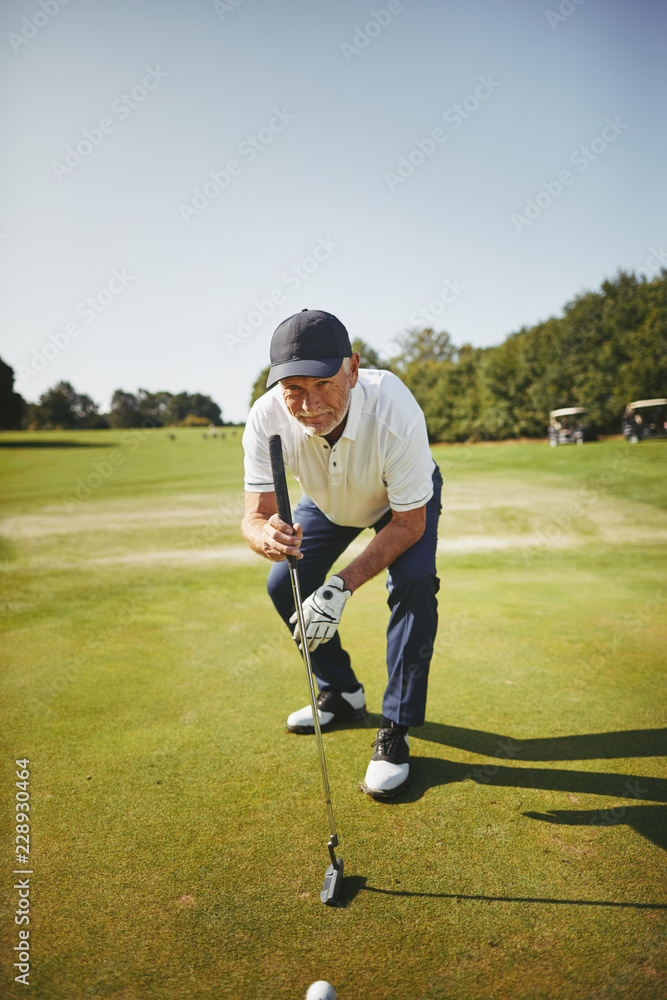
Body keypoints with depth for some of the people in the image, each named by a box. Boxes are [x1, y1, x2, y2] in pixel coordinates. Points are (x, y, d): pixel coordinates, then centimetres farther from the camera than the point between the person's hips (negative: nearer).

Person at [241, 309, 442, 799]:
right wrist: (266, 536, -56)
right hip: (329, 501, 4)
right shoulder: (267, 419, -33)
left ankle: (396, 732, -10)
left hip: (406, 498, -3)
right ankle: (342, 691, 23)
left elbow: (409, 522, -33)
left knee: (414, 582, -26)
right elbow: (255, 513, -31)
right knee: (285, 586, -1)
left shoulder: (394, 411, -43)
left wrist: (343, 585, -41)